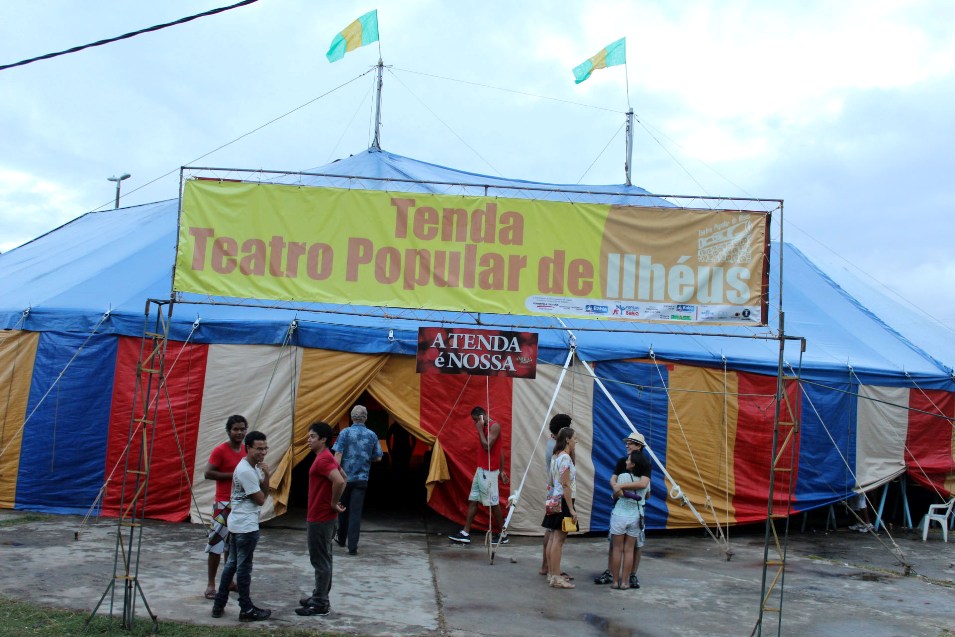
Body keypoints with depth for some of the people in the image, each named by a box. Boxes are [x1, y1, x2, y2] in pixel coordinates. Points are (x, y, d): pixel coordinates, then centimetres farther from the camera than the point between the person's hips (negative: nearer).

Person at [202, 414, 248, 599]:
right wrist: (232, 475, -20)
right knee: (216, 543, -5)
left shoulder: (245, 450, 10)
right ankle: (211, 584, 3)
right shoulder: (220, 451, -11)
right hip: (224, 504, -7)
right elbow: (208, 473, -17)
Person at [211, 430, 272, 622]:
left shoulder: (254, 467, 10)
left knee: (231, 564, 15)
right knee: (244, 568, 1)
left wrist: (266, 475, -8)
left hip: (237, 524, 10)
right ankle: (247, 610, 11)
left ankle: (219, 605, 22)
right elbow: (261, 499, -16)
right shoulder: (246, 471, -20)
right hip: (246, 526, -10)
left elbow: (265, 492, 9)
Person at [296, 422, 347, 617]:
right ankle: (320, 597, 27)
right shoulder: (326, 458, 12)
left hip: (320, 519, -10)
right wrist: (335, 501, 14)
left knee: (320, 561, -3)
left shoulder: (323, 459, -20)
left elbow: (339, 482, -34)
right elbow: (344, 478, 23)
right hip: (325, 517, 10)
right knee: (323, 559, 17)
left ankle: (320, 605, 4)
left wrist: (333, 503, -20)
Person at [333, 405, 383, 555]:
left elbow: (338, 455, -11)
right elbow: (378, 457, 7)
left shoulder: (345, 433, -5)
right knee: (356, 512, 0)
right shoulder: (371, 435, 1)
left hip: (345, 477, 0)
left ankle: (342, 540, 33)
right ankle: (352, 546, -7)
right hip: (361, 479, 0)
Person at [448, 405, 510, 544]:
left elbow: (487, 446, -23)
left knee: (493, 503, -2)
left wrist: (480, 430, -13)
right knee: (473, 500, 7)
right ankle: (465, 533, 8)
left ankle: (503, 534, 9)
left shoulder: (494, 426, -12)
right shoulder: (485, 428, 16)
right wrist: (502, 470, 18)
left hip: (489, 471, -9)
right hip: (481, 469, 9)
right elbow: (500, 449, 18)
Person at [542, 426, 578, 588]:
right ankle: (556, 578, -5)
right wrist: (571, 509, -19)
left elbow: (551, 481, 18)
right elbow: (565, 485, -19)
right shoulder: (565, 458, -15)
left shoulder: (556, 457, 13)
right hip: (564, 501, -10)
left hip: (555, 500, 10)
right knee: (558, 540, -7)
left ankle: (551, 573, 18)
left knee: (553, 538, 12)